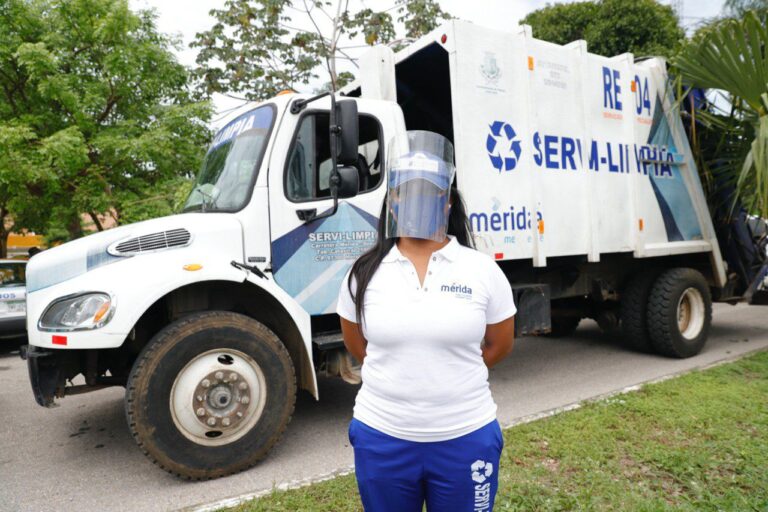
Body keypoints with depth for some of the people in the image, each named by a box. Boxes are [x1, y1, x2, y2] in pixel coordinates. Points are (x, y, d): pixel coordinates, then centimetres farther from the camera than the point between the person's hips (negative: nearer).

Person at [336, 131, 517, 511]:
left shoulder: (482, 269, -7)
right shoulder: (365, 273, -4)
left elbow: (499, 345, 4)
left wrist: (451, 375, 7)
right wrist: (399, 375, 8)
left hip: (465, 437, -1)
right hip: (382, 438, 1)